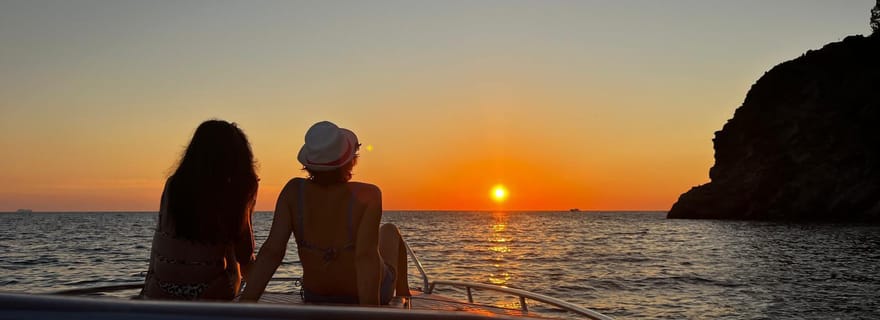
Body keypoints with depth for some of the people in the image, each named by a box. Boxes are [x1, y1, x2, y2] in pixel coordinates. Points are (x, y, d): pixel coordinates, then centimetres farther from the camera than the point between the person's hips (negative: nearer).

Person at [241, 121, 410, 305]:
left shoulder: (294, 191, -20)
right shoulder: (367, 195, -29)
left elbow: (271, 251, -25)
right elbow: (366, 257, -37)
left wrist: (245, 302, -25)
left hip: (316, 299, 3)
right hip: (370, 294, -3)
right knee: (389, 231, 29)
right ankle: (403, 296, 51)